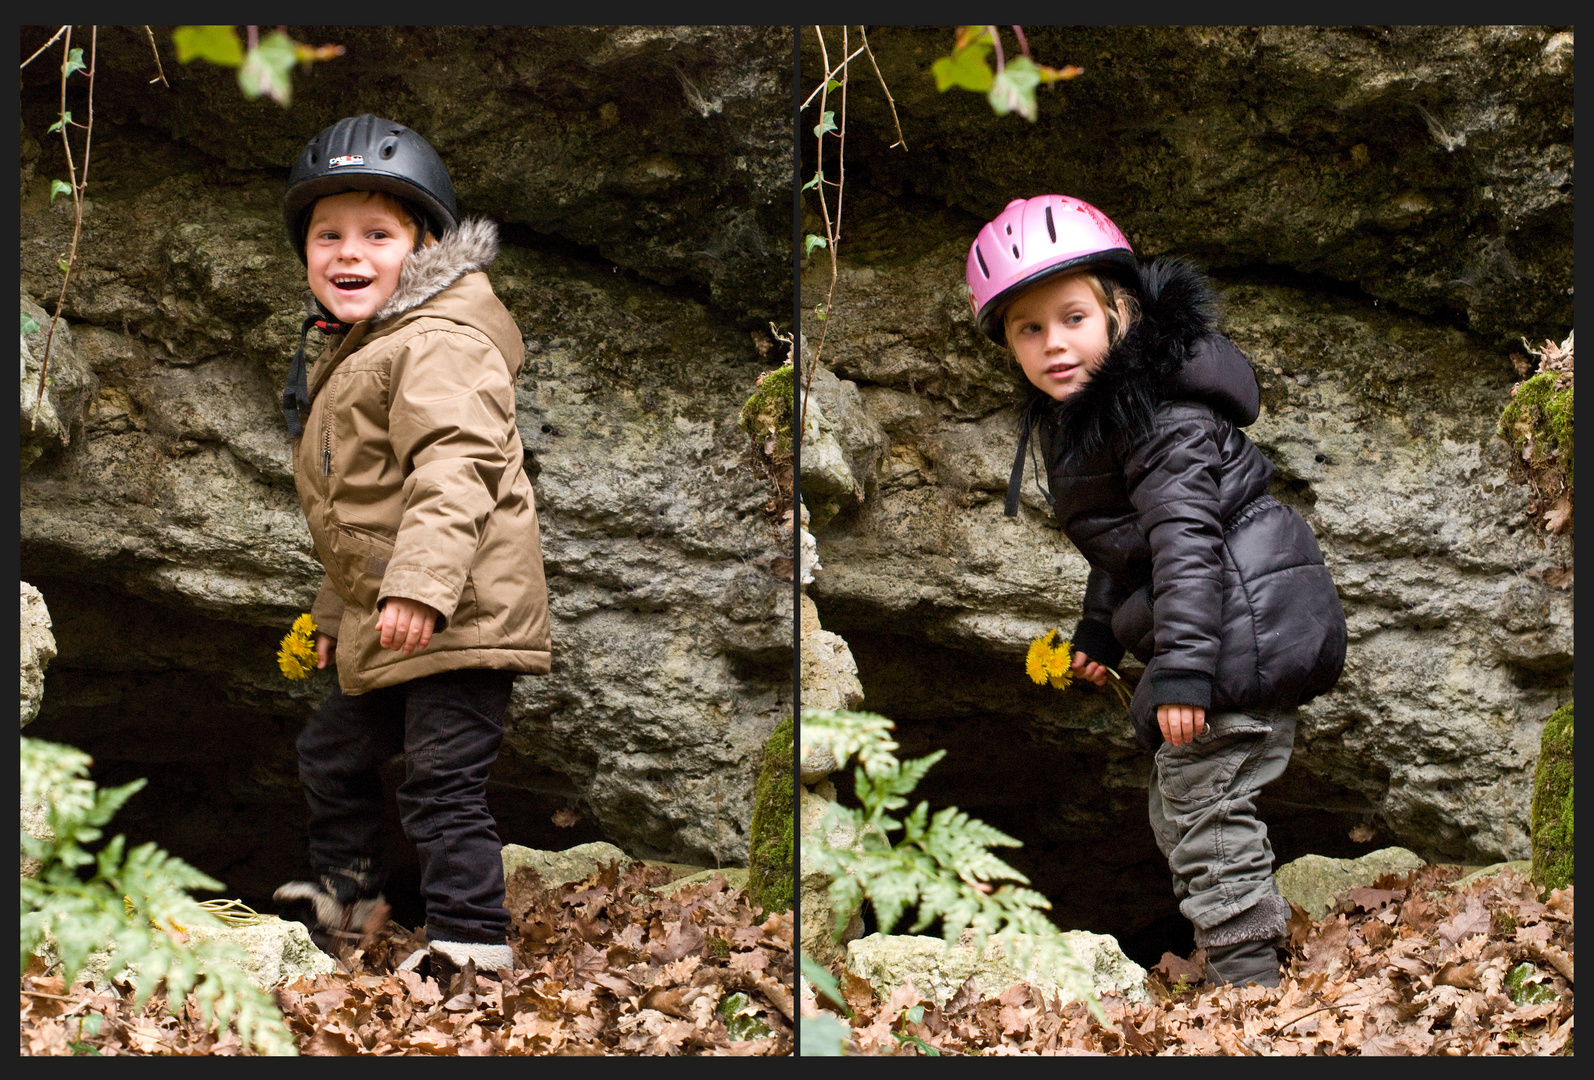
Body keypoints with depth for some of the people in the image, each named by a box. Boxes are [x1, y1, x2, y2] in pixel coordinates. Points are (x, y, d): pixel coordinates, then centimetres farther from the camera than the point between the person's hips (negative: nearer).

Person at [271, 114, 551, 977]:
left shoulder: (439, 344, -15)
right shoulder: (344, 357, 18)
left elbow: (456, 467, -29)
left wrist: (420, 582, -38)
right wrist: (335, 611, 31)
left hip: (458, 617, -11)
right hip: (382, 629, 11)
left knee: (442, 784, -12)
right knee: (334, 751, 25)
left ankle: (471, 940, -4)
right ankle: (344, 895, 44)